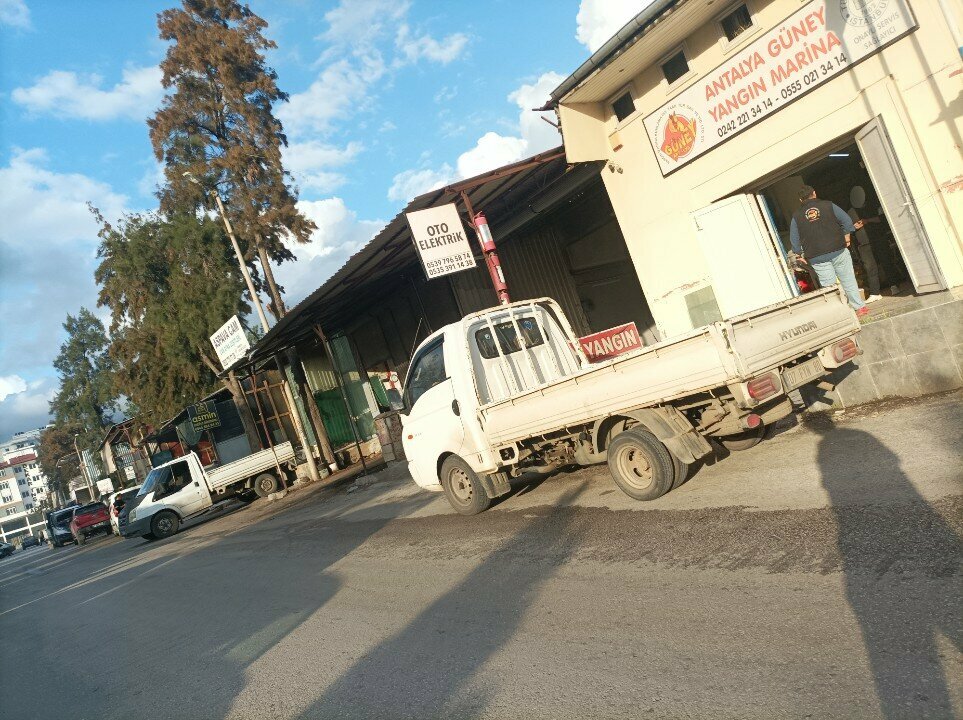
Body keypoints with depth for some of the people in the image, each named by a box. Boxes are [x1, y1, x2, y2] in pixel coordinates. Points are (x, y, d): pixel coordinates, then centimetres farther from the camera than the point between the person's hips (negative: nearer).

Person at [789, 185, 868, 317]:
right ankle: (860, 307, 15)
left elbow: (794, 240, 5)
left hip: (817, 259, 0)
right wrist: (846, 238, 10)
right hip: (838, 251, 1)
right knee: (848, 281, 10)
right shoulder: (828, 205, 4)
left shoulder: (796, 216, 5)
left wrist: (801, 254, 14)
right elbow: (847, 221, 1)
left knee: (829, 286, 1)